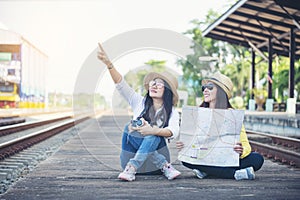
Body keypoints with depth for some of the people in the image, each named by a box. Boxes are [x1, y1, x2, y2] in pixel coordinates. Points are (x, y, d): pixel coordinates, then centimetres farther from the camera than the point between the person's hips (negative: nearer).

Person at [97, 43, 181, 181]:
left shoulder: (172, 113, 4)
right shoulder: (140, 102, 8)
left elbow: (173, 131, -18)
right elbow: (121, 84, -6)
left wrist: (153, 131, -36)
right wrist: (108, 64, -21)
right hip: (132, 152, 2)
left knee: (153, 136, -30)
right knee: (130, 128, -25)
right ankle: (165, 166, -28)